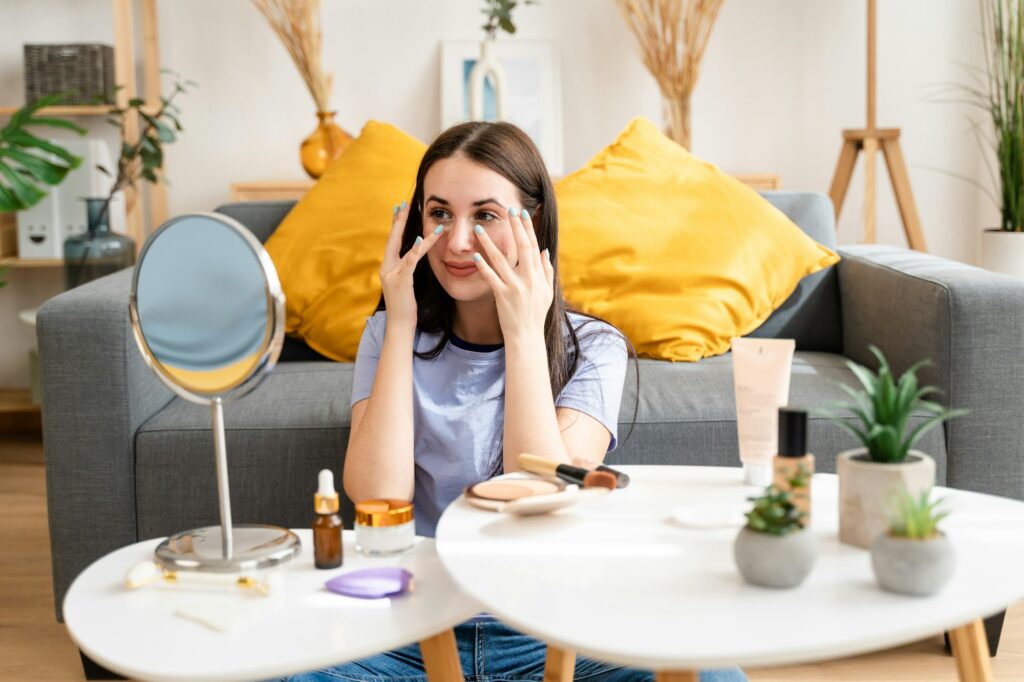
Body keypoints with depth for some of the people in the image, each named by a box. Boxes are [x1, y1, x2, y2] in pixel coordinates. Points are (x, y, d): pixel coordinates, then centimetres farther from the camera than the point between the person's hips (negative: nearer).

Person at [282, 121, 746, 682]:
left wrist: (524, 334, -13)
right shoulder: (389, 335, 6)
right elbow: (376, 499, -10)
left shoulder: (592, 347, 0)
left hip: (552, 633, 0)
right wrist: (401, 325, -9)